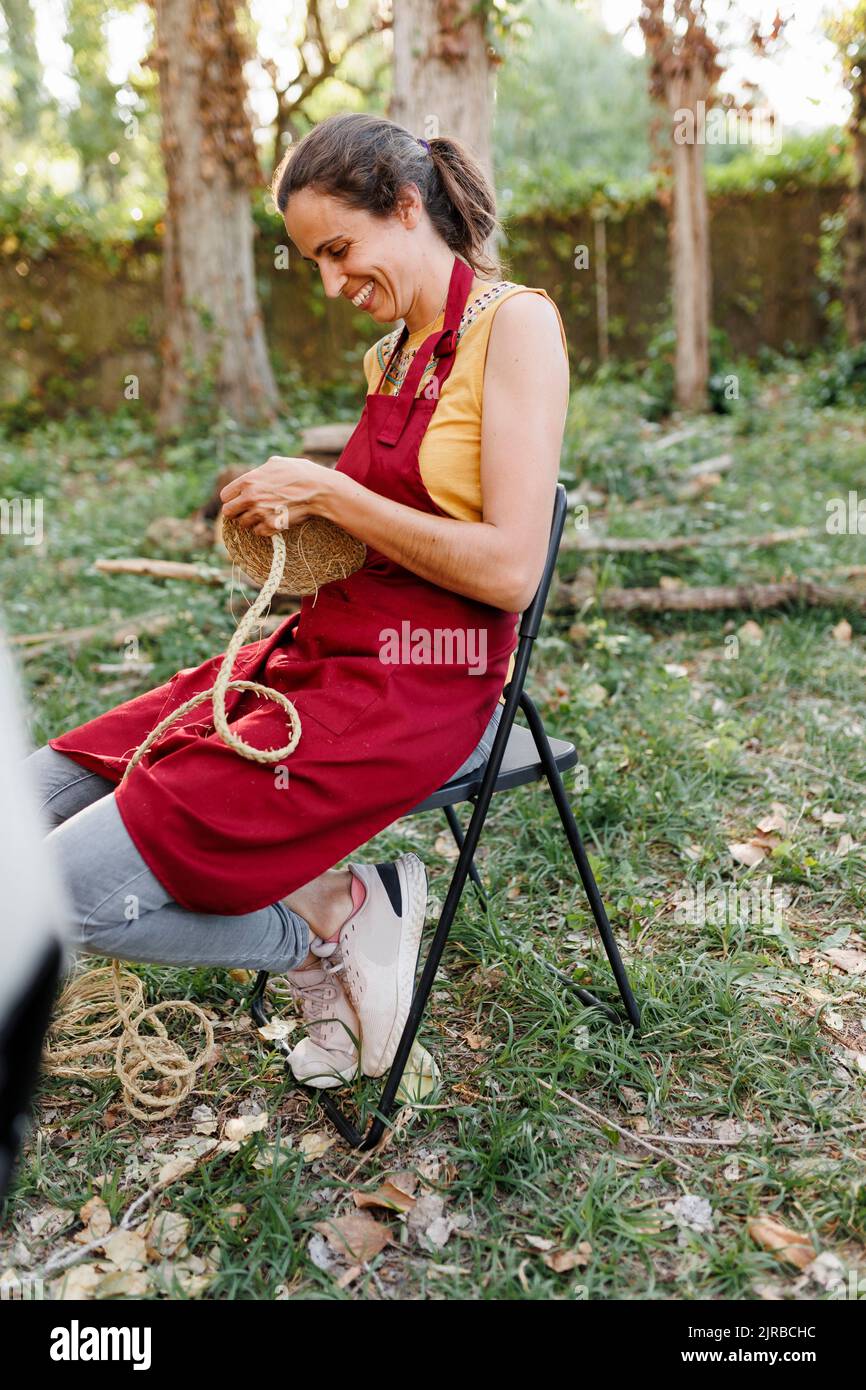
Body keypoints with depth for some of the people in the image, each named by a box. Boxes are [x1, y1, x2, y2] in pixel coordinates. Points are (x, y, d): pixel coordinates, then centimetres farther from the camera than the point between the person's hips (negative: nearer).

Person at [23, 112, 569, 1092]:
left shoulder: (515, 323, -8)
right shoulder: (391, 352, 18)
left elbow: (509, 569, -18)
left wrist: (329, 492, -13)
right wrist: (292, 515, 5)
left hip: (420, 692, -9)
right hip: (321, 652, 10)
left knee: (67, 893, -16)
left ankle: (338, 923, 2)